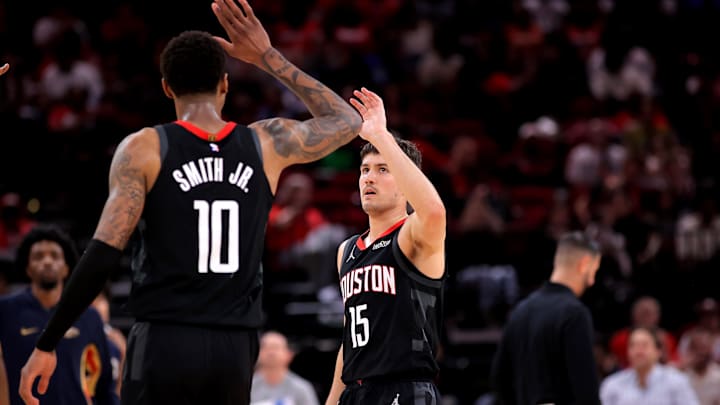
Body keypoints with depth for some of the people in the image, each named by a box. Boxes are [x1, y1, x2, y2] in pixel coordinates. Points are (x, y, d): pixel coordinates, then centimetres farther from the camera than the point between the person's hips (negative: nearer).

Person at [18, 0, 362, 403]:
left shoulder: (144, 149, -2)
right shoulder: (267, 144, 7)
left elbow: (104, 253, -10)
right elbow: (348, 120, 25)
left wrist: (47, 345, -6)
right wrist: (269, 58, 23)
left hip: (165, 341, -3)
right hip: (235, 348, 3)